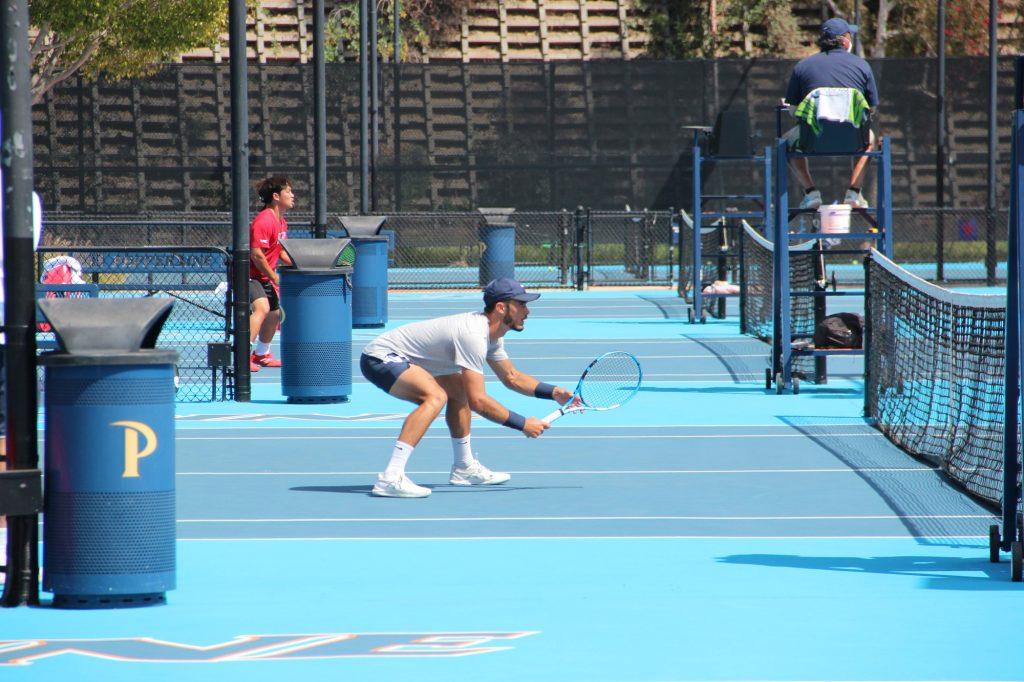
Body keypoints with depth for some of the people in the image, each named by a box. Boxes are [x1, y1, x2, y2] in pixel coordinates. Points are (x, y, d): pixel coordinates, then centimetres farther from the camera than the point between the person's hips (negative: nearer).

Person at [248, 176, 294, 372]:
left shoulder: (281, 223, 9)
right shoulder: (264, 221, -23)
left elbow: (282, 252, 19)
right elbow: (257, 255, -26)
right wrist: (274, 278, -20)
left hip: (264, 277, 10)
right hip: (250, 275, -10)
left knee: (275, 313, 19)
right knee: (262, 307, -30)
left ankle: (261, 354, 40)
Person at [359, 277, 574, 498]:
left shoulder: (492, 334, 7)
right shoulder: (473, 336, -25)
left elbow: (512, 377, 21)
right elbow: (478, 401, -27)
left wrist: (554, 392, 8)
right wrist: (523, 424, -20)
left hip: (396, 359, 11)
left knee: (458, 389, 22)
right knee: (436, 396, -32)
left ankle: (464, 468, 32)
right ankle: (390, 478, -39)